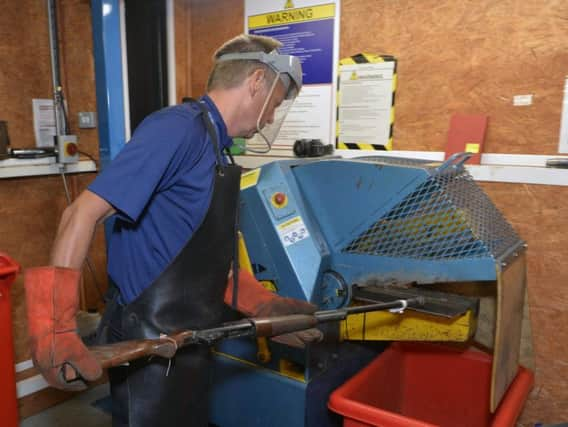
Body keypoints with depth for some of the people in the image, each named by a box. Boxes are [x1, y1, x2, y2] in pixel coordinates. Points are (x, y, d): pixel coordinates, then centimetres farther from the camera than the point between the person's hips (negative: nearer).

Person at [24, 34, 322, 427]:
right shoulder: (178, 129, -19)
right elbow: (83, 215, -23)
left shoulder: (213, 148, 9)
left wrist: (268, 308, 8)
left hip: (185, 343, 9)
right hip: (148, 349, -9)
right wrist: (55, 328, -26)